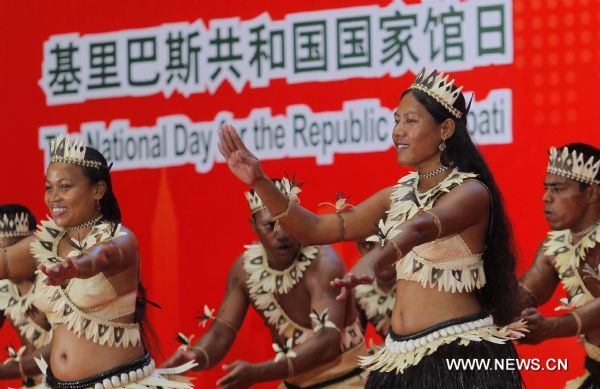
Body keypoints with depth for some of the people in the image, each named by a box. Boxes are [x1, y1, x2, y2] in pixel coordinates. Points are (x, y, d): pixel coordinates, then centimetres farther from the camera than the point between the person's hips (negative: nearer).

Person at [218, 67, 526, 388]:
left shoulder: (472, 192, -9)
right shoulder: (397, 197, 13)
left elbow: (419, 229, -30)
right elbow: (314, 230, 10)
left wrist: (371, 263, -49)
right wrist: (260, 182, -4)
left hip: (460, 355, -7)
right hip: (402, 357, 7)